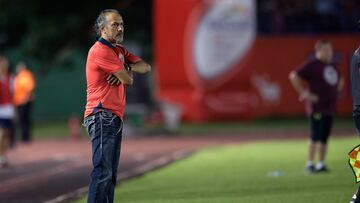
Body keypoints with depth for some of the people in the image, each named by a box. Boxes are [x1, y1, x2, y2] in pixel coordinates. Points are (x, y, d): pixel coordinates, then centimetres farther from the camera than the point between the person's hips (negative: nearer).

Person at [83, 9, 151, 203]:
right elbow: (128, 80, -12)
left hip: (115, 118, 10)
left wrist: (127, 68, -8)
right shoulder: (101, 50, -12)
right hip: (102, 116, -10)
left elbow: (145, 67, 12)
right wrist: (126, 72, 11)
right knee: (103, 171, -17)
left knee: (110, 173, 11)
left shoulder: (118, 50, 20)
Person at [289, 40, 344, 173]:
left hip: (330, 107, 7)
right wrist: (304, 93, -14)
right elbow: (293, 76, -13)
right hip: (317, 108, -7)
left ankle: (321, 164, 12)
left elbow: (340, 80, 36)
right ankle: (310, 164, -7)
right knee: (316, 137, -11)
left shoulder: (332, 67, 16)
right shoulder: (312, 65, -8)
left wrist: (336, 92, 19)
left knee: (324, 137, 8)